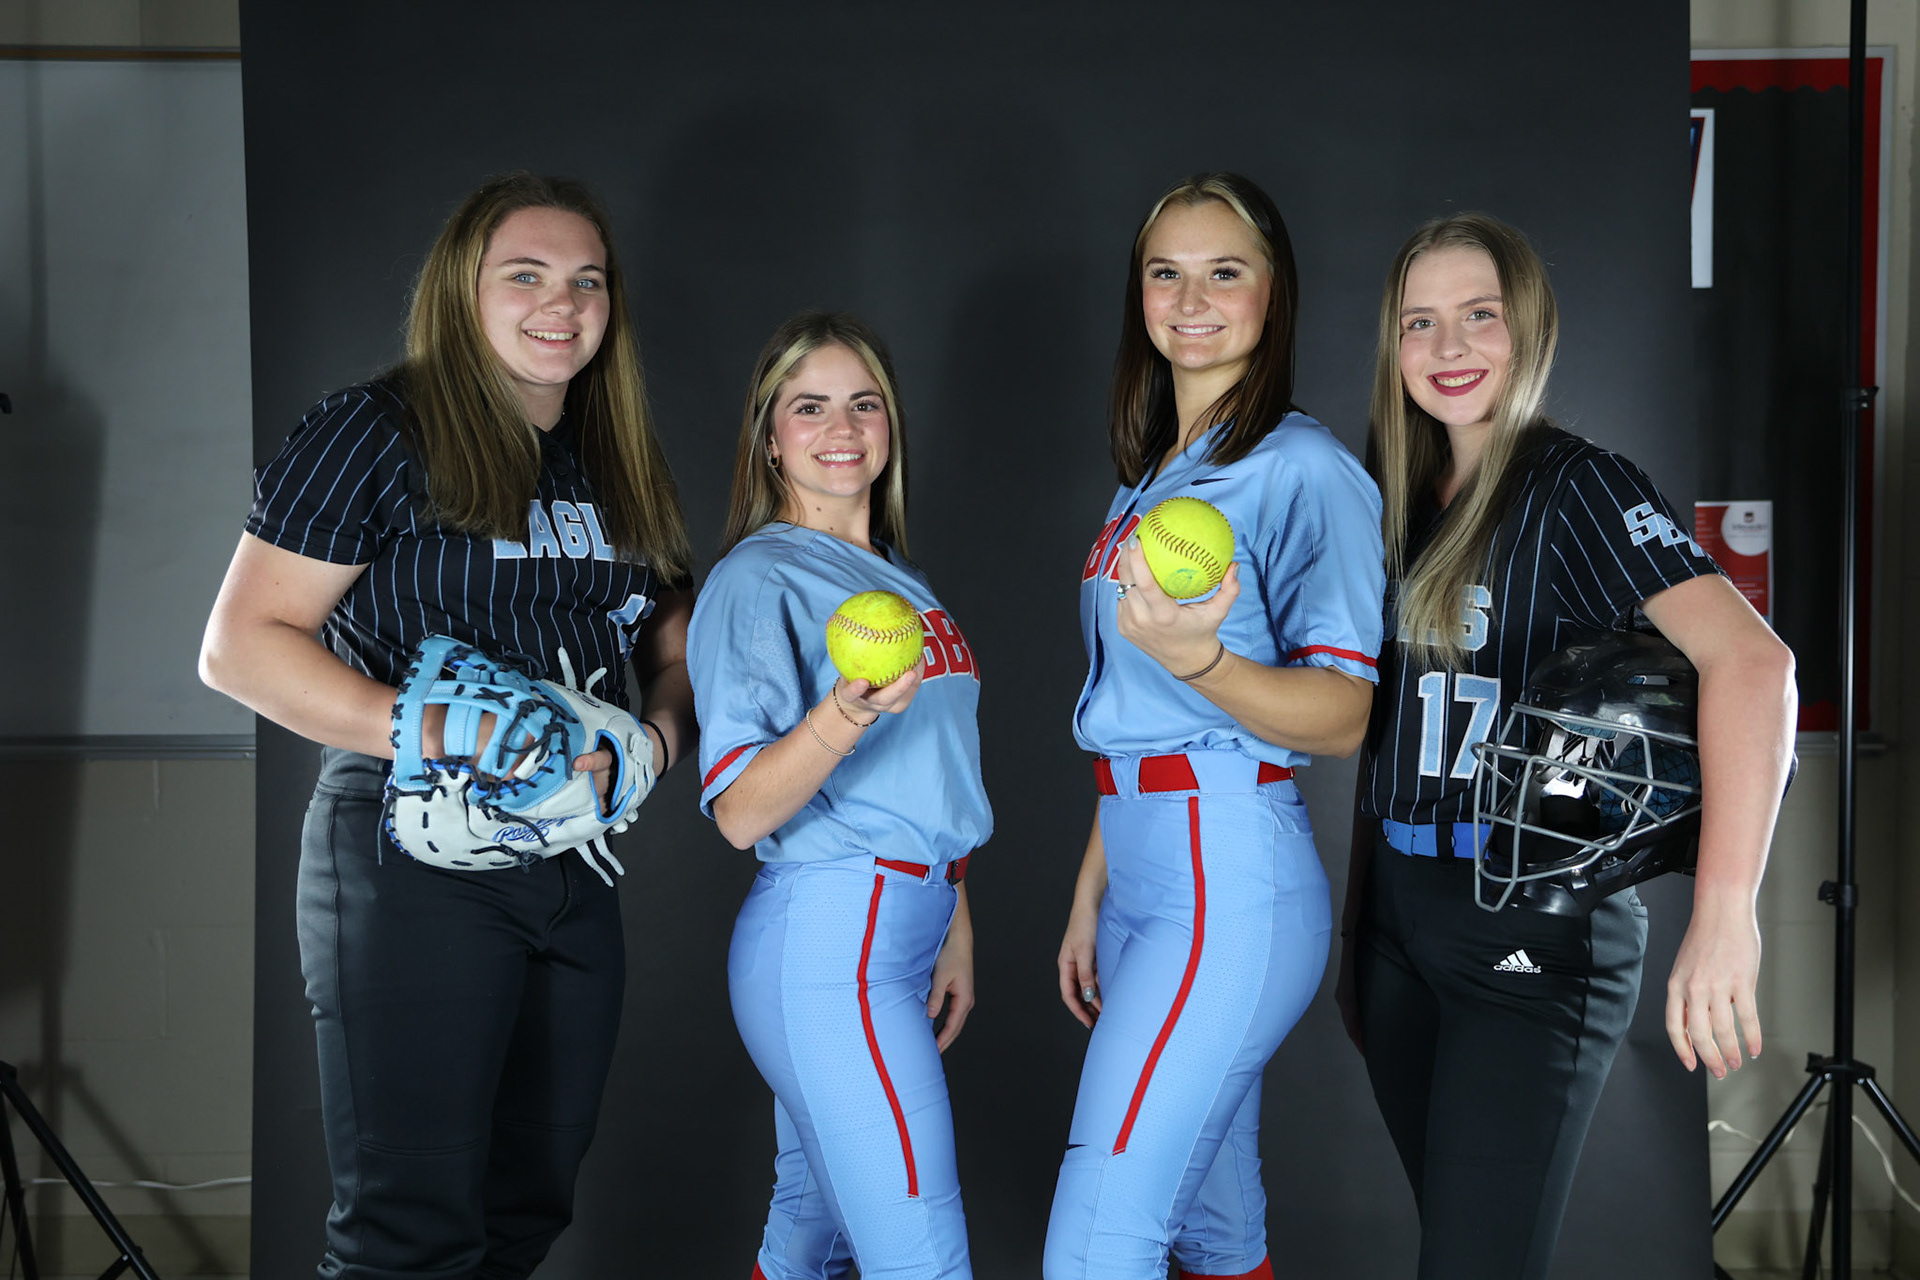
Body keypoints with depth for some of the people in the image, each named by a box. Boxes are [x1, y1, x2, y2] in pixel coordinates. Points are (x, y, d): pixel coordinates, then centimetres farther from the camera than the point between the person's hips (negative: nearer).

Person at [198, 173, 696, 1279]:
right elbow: (240, 645, -11)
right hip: (413, 856, -6)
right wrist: (441, 731, -21)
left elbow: (679, 648, 20)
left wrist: (661, 735, -4)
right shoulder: (380, 432, -5)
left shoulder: (618, 468, 15)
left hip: (575, 870, 7)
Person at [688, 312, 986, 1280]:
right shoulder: (757, 580, -8)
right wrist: (846, 715, -33)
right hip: (829, 937, -8)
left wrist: (954, 925, 17)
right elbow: (740, 815, -17)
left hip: (904, 930, 8)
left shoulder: (904, 583, 17)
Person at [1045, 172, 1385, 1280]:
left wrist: (1193, 657, -32)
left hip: (1230, 878, -8)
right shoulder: (1151, 479, 17)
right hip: (1146, 868, 8)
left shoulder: (1306, 470, -8)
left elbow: (1340, 720, -15)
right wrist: (1091, 897, 21)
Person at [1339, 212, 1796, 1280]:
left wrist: (1724, 911, -37)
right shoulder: (1411, 500, 10)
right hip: (1398, 907, 7)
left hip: (1530, 932, -6)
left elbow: (1750, 657, -26)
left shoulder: (1575, 488, -11)